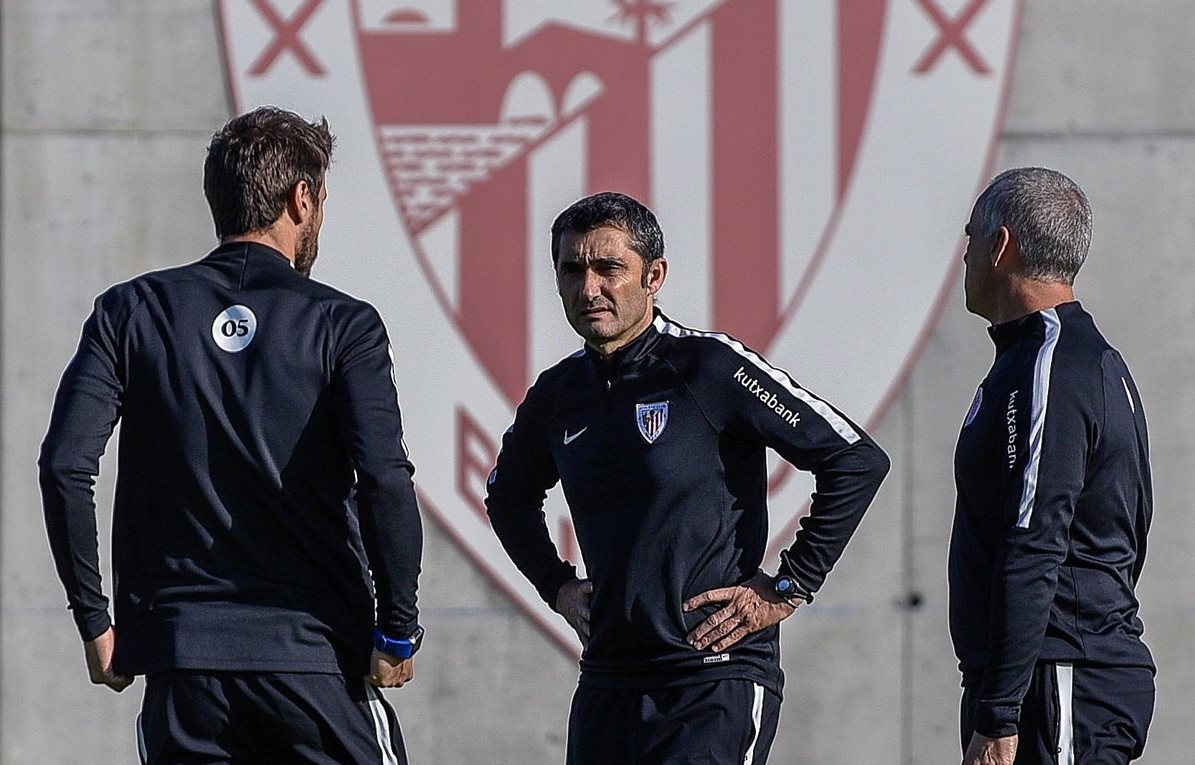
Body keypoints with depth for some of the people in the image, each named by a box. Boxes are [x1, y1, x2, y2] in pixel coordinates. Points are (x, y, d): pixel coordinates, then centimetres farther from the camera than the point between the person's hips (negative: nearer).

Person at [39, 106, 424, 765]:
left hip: (182, 662, 2)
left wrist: (94, 622, 4)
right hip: (319, 659, -2)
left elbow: (64, 466, -3)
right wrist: (397, 632, -5)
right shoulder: (342, 325, 0)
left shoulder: (130, 313, 6)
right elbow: (384, 479, -14)